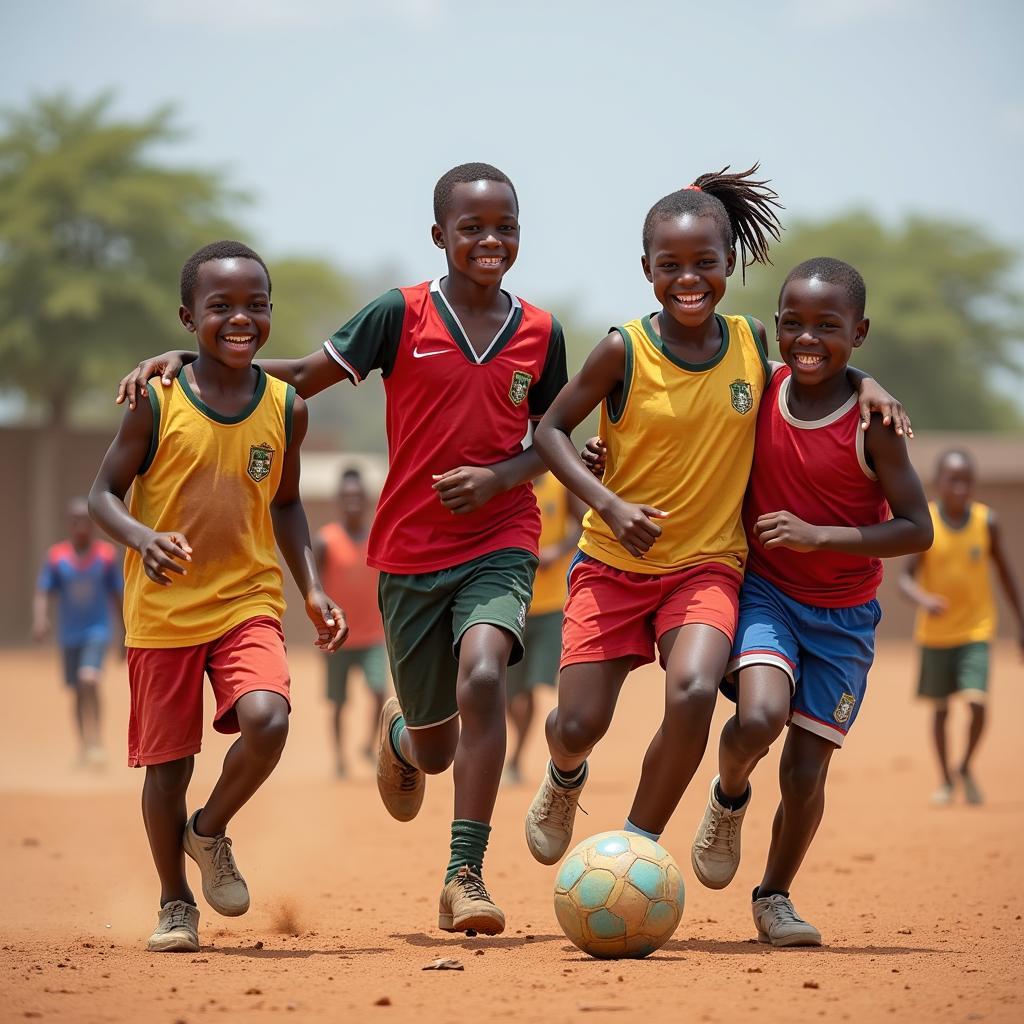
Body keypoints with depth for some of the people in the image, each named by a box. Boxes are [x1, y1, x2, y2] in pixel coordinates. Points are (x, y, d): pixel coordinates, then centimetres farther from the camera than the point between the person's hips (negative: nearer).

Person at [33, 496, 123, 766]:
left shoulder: (107, 555, -3)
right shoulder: (56, 556, -3)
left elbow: (117, 596, 4)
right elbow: (43, 594, -7)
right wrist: (40, 620, -28)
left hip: (97, 631, -2)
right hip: (69, 635, 2)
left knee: (89, 680, -23)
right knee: (78, 692, 10)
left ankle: (96, 742, -20)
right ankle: (84, 746, 26)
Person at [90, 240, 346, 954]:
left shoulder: (286, 408, 0)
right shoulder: (157, 403, -9)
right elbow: (105, 492, -3)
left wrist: (312, 587, 5)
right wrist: (142, 538, -24)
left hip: (249, 601, 1)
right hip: (163, 609, -1)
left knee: (267, 721, -22)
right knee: (168, 763, 6)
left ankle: (210, 831, 8)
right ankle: (175, 902, 28)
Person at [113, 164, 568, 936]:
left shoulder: (540, 333, 1)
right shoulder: (402, 315, -4)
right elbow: (303, 376, 0)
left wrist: (500, 476, -10)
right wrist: (187, 359, -9)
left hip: (499, 541, 0)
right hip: (410, 553, 0)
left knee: (482, 676, -29)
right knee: (435, 749, 10)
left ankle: (465, 875, -24)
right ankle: (399, 733, 51)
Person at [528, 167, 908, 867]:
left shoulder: (754, 342, -2)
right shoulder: (625, 350, -11)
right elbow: (551, 429, -3)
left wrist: (864, 386, -2)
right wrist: (609, 503, -17)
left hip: (708, 564, 1)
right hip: (614, 563, -1)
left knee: (693, 692, -26)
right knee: (579, 725, -4)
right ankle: (566, 779, 37)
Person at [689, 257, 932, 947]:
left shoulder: (871, 422, -15)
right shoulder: (759, 392, -6)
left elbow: (918, 530, -14)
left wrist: (820, 535, -25)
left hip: (842, 615, -1)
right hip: (766, 591, 1)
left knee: (806, 770, 2)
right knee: (759, 717, -26)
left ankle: (775, 896, 27)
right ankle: (729, 799, 9)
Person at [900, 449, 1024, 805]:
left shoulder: (986, 521, -4)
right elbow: (906, 576, -12)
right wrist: (923, 599, -33)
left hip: (976, 630, 0)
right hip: (936, 633, 0)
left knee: (977, 702, -15)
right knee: (940, 708, 10)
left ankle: (966, 768, 10)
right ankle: (946, 780, 29)